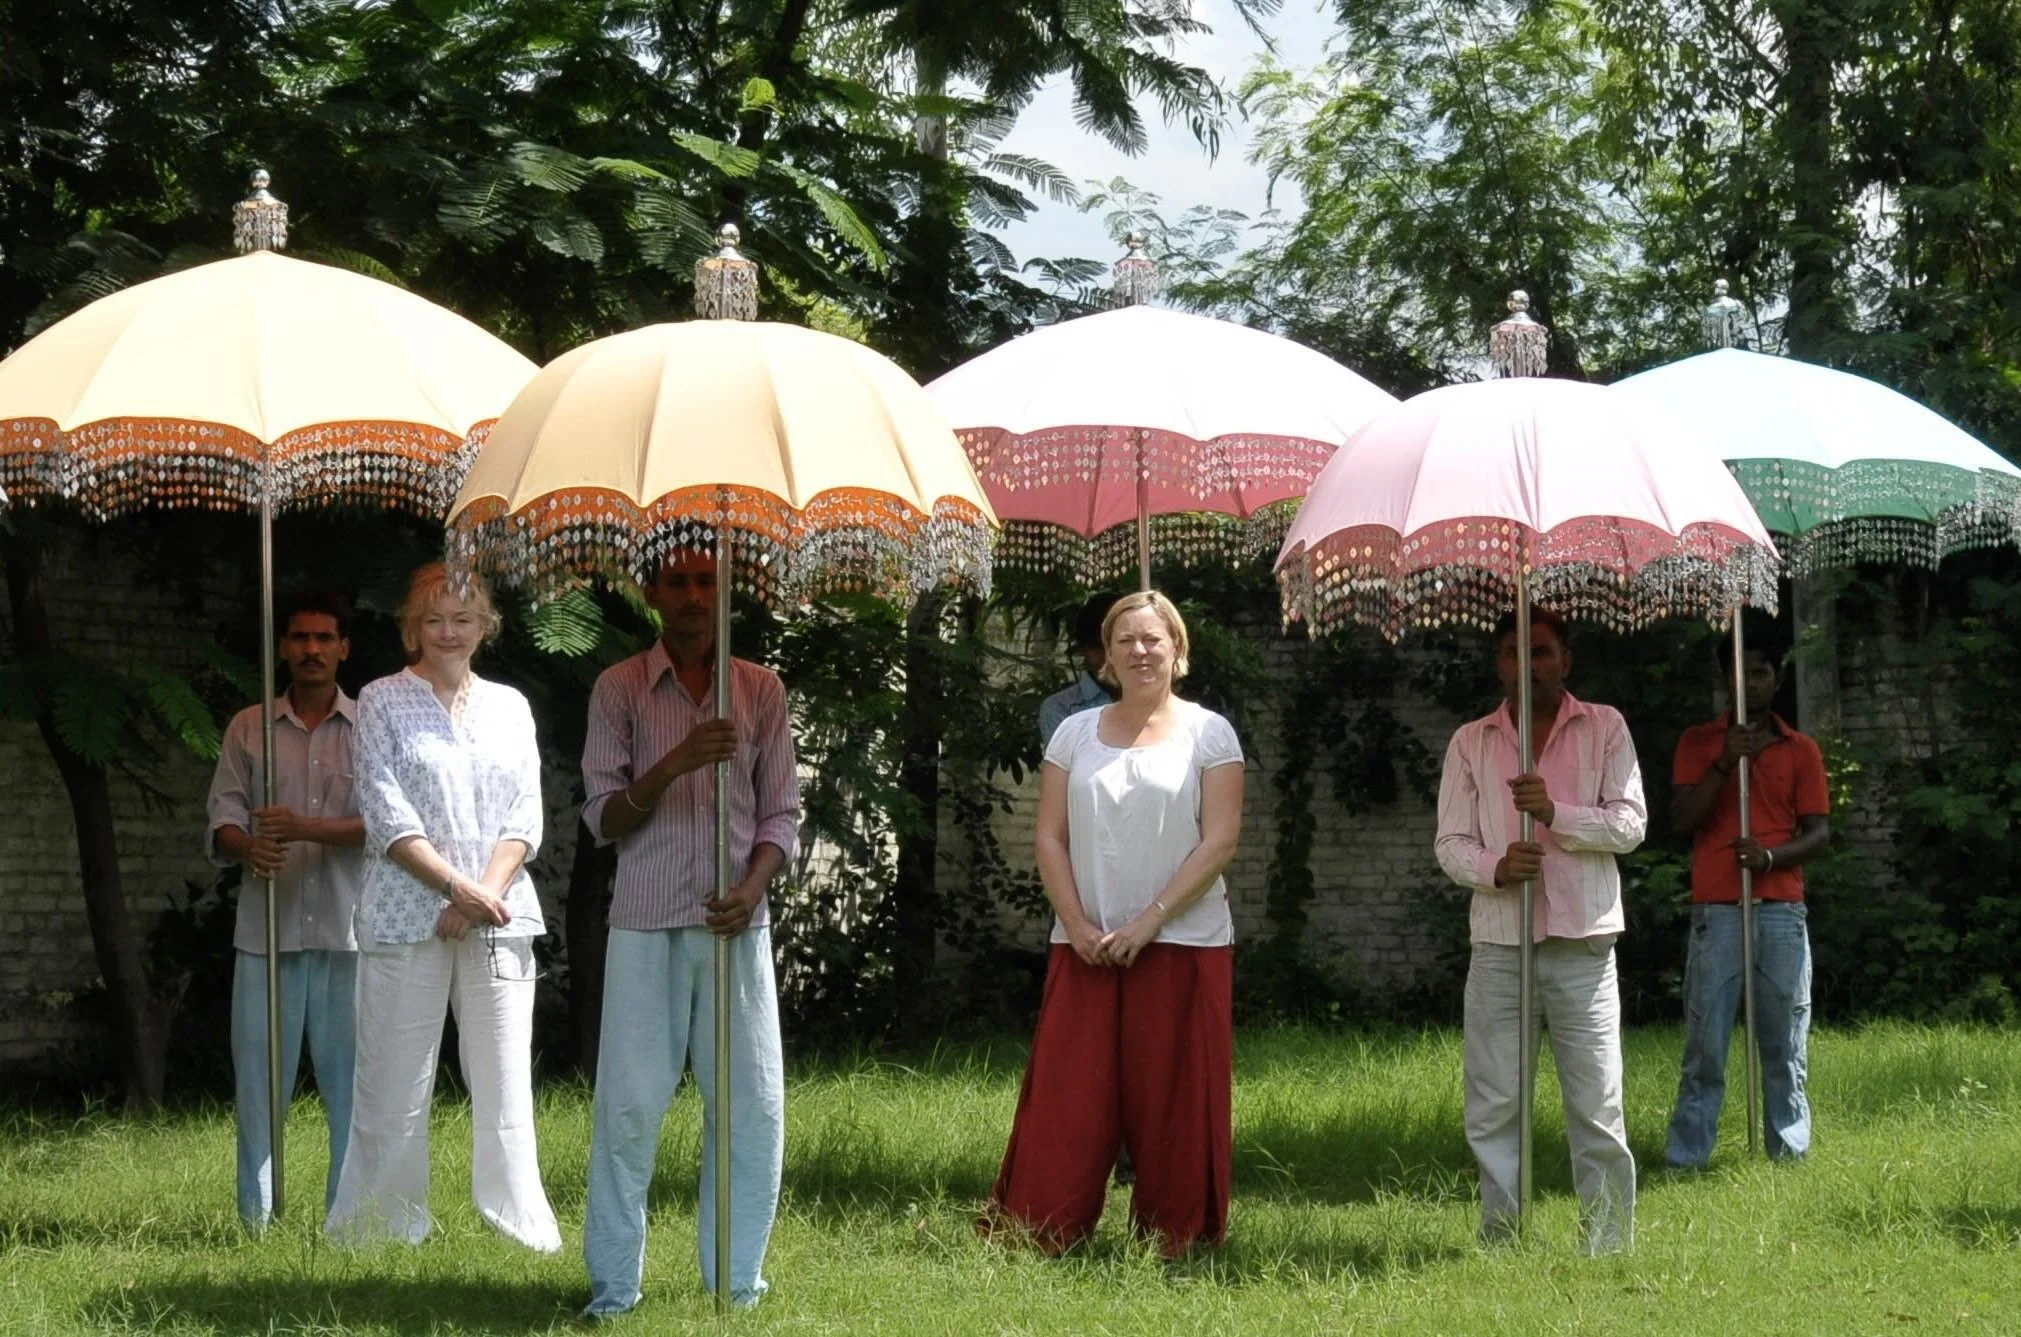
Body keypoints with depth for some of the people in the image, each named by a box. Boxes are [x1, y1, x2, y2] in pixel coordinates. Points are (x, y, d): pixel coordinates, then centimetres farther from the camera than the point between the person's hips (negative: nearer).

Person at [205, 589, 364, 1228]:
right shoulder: (247, 728, 11)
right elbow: (222, 817, 5)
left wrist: (305, 829, -19)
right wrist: (249, 847, -18)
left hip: (348, 929, -1)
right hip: (268, 929, 1)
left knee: (352, 1076, 1)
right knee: (259, 1075, 0)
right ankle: (256, 1218, 5)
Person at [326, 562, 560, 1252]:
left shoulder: (509, 706, 15)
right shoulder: (383, 702, 4)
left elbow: (525, 816, 7)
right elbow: (387, 815, -5)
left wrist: (488, 892, -9)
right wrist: (459, 886, -14)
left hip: (499, 920, 3)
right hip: (407, 920, -3)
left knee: (506, 1085, 2)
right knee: (395, 1086, -2)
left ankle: (523, 1232, 7)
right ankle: (380, 1237, 6)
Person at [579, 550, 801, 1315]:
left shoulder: (762, 690, 8)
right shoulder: (619, 689, 3)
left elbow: (783, 814, 8)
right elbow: (603, 817, -1)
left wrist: (751, 890, -11)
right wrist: (672, 765, -18)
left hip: (736, 927, 2)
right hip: (646, 929, -2)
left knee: (752, 1110, 0)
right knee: (629, 1109, -4)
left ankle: (736, 1282, 12)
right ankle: (613, 1289, 4)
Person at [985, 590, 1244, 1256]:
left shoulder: (1208, 733, 2)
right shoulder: (1075, 733, 10)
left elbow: (1220, 841, -5)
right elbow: (1050, 838, 6)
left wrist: (1148, 923, -12)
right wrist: (1079, 927, -7)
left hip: (1182, 945, -2)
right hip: (1085, 947, 2)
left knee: (1170, 1102, 1)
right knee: (1066, 1101, 0)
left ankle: (1172, 1240, 9)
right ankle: (1031, 1236, 3)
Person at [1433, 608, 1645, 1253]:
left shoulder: (1604, 728, 7)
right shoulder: (1471, 742, 11)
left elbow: (1631, 824, 0)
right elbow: (1450, 843, 7)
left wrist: (1557, 815, -15)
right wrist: (1494, 868, -14)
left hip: (1583, 945, -1)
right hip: (1499, 946, 2)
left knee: (1598, 1109, -2)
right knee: (1492, 1110, 1)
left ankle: (1610, 1248, 4)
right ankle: (1500, 1243, 9)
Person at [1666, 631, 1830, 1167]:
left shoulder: (1801, 750, 12)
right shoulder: (1699, 742, 10)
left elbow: (1819, 832, 7)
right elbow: (1681, 819, 0)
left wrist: (1772, 856, -12)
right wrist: (1724, 765, -12)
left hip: (1781, 909, 1)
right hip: (1715, 910, -1)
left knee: (1784, 1041, 2)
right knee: (1705, 1041, -6)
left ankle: (1790, 1152, 7)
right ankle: (1686, 1157, -4)